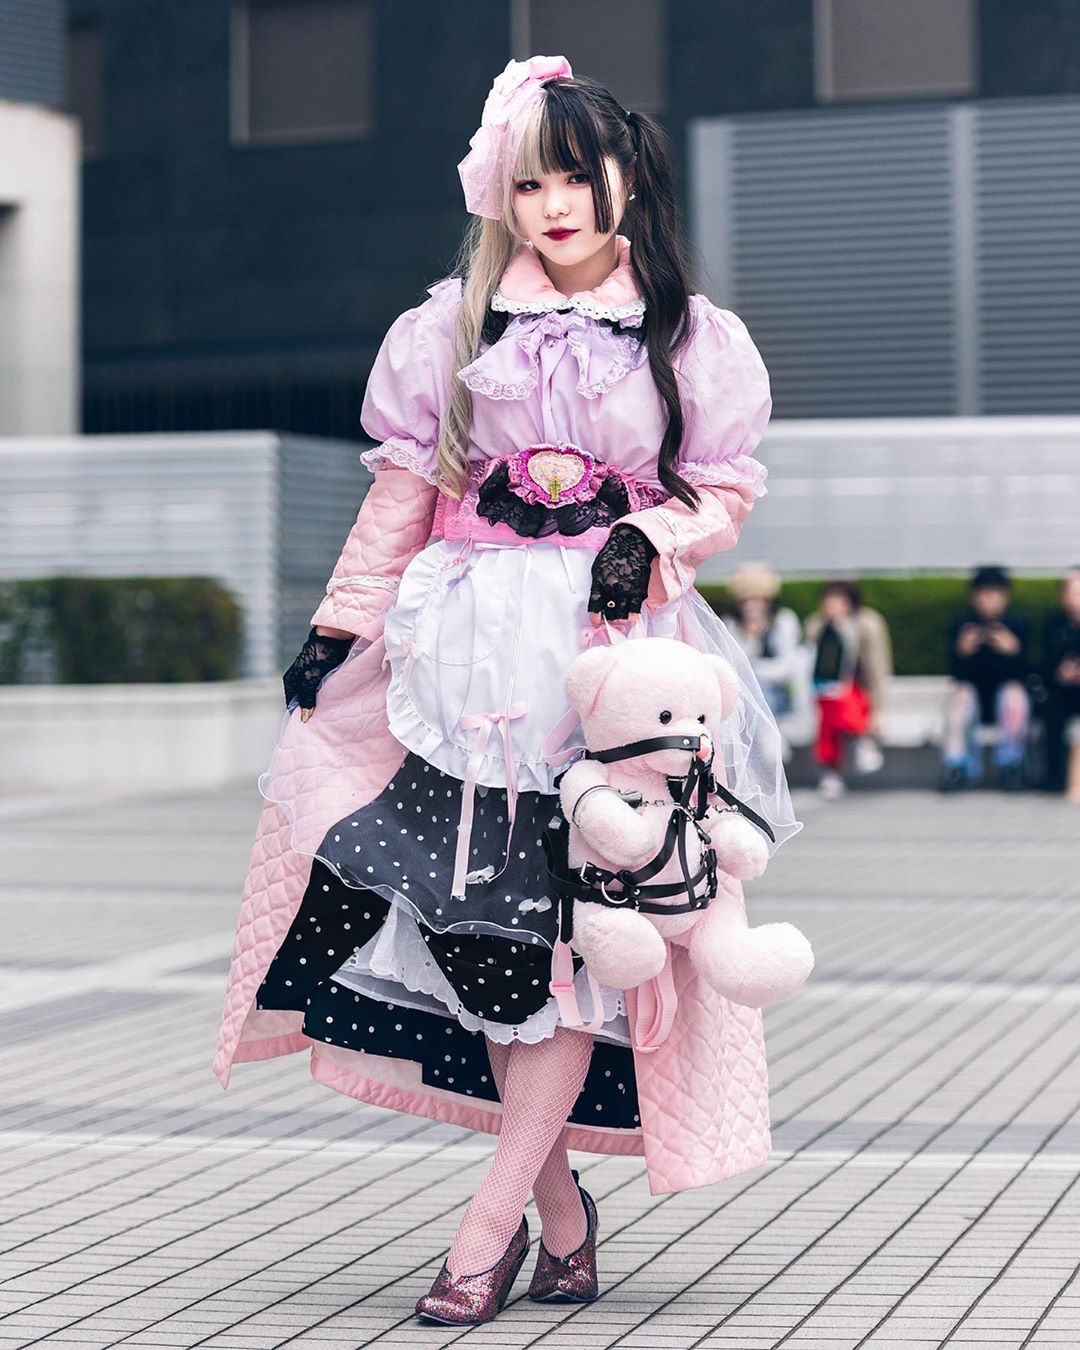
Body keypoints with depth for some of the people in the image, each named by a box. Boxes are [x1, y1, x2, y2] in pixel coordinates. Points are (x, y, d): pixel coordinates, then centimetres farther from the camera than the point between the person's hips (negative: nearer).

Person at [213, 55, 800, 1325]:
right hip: (472, 646, 1)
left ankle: (492, 1216, -3)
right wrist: (337, 629, 7)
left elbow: (724, 492, 9)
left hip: (615, 650, -1)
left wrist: (650, 541, -11)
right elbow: (401, 492, 11)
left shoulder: (691, 337, 7)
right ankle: (559, 1202, 8)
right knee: (473, 919, -5)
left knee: (578, 922, -7)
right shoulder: (454, 325, 10)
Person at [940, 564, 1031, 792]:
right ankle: (957, 767, -26)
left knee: (1014, 695, -31)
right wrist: (963, 652, -35)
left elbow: (1021, 675, -14)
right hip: (973, 691, 0)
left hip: (1005, 689, 0)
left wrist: (1013, 651, -35)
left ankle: (1010, 766, -21)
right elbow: (957, 674, -14)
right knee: (959, 696, -30)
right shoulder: (961, 624, -8)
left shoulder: (1017, 623, -9)